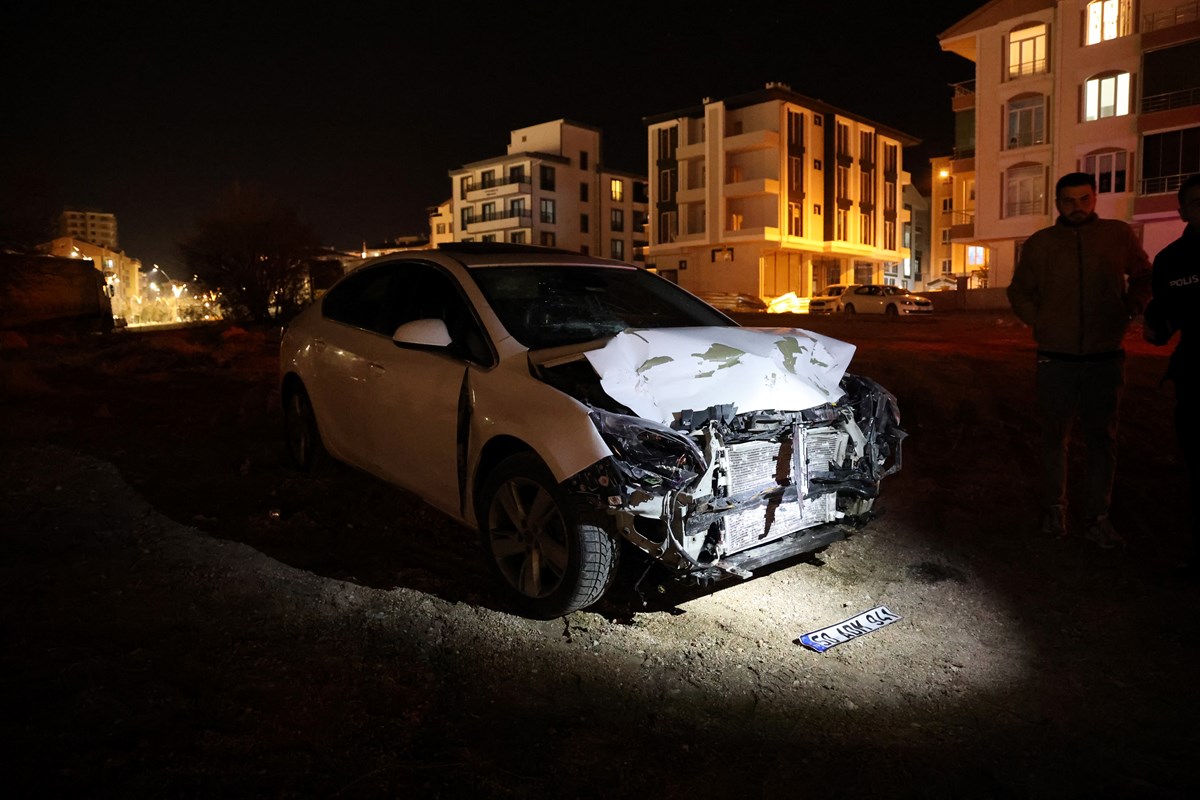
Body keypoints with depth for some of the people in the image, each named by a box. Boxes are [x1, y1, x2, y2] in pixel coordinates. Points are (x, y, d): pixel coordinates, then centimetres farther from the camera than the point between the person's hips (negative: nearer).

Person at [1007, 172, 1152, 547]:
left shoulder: (1119, 236, 1)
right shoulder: (1039, 244, 2)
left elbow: (1144, 276, 15)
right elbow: (1019, 291, 13)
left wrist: (1130, 310, 1)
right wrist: (1040, 322, 0)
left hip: (1106, 357, 0)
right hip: (1056, 358, 0)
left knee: (1102, 438, 6)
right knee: (1055, 436, 10)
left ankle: (1097, 517, 15)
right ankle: (1055, 509, 22)